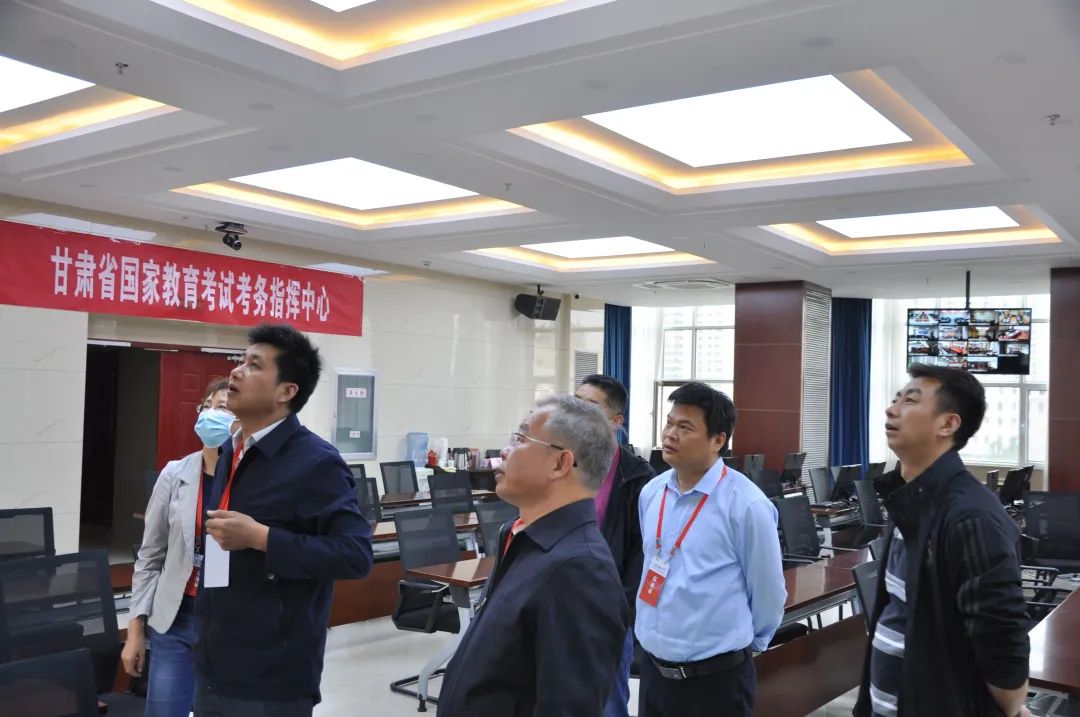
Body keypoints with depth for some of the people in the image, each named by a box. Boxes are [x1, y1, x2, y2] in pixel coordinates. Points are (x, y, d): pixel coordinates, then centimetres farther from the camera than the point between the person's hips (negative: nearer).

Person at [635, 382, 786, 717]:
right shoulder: (650, 493, 1)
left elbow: (768, 591, -6)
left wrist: (743, 641, 7)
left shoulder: (746, 504, -16)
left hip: (717, 677, -5)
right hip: (653, 667, 5)